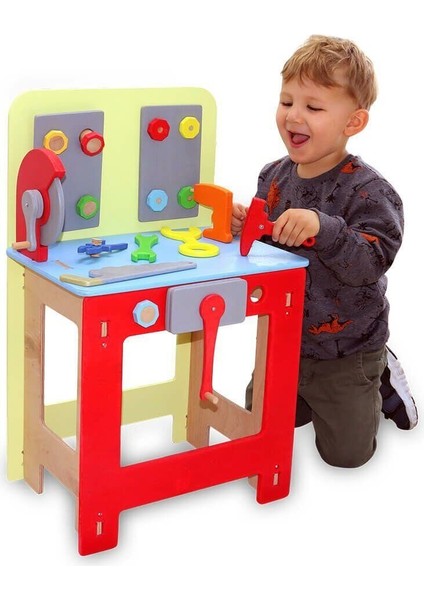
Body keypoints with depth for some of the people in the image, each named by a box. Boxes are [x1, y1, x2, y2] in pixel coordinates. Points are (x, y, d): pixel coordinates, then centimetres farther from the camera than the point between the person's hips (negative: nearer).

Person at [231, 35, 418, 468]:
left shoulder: (368, 191, -23)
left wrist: (322, 228, -47)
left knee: (346, 452, 7)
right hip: (282, 341, 6)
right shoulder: (273, 177, -4)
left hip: (345, 350, -6)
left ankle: (380, 383, 31)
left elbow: (372, 260, -34)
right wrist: (244, 227, -16)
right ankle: (313, 396, 44)